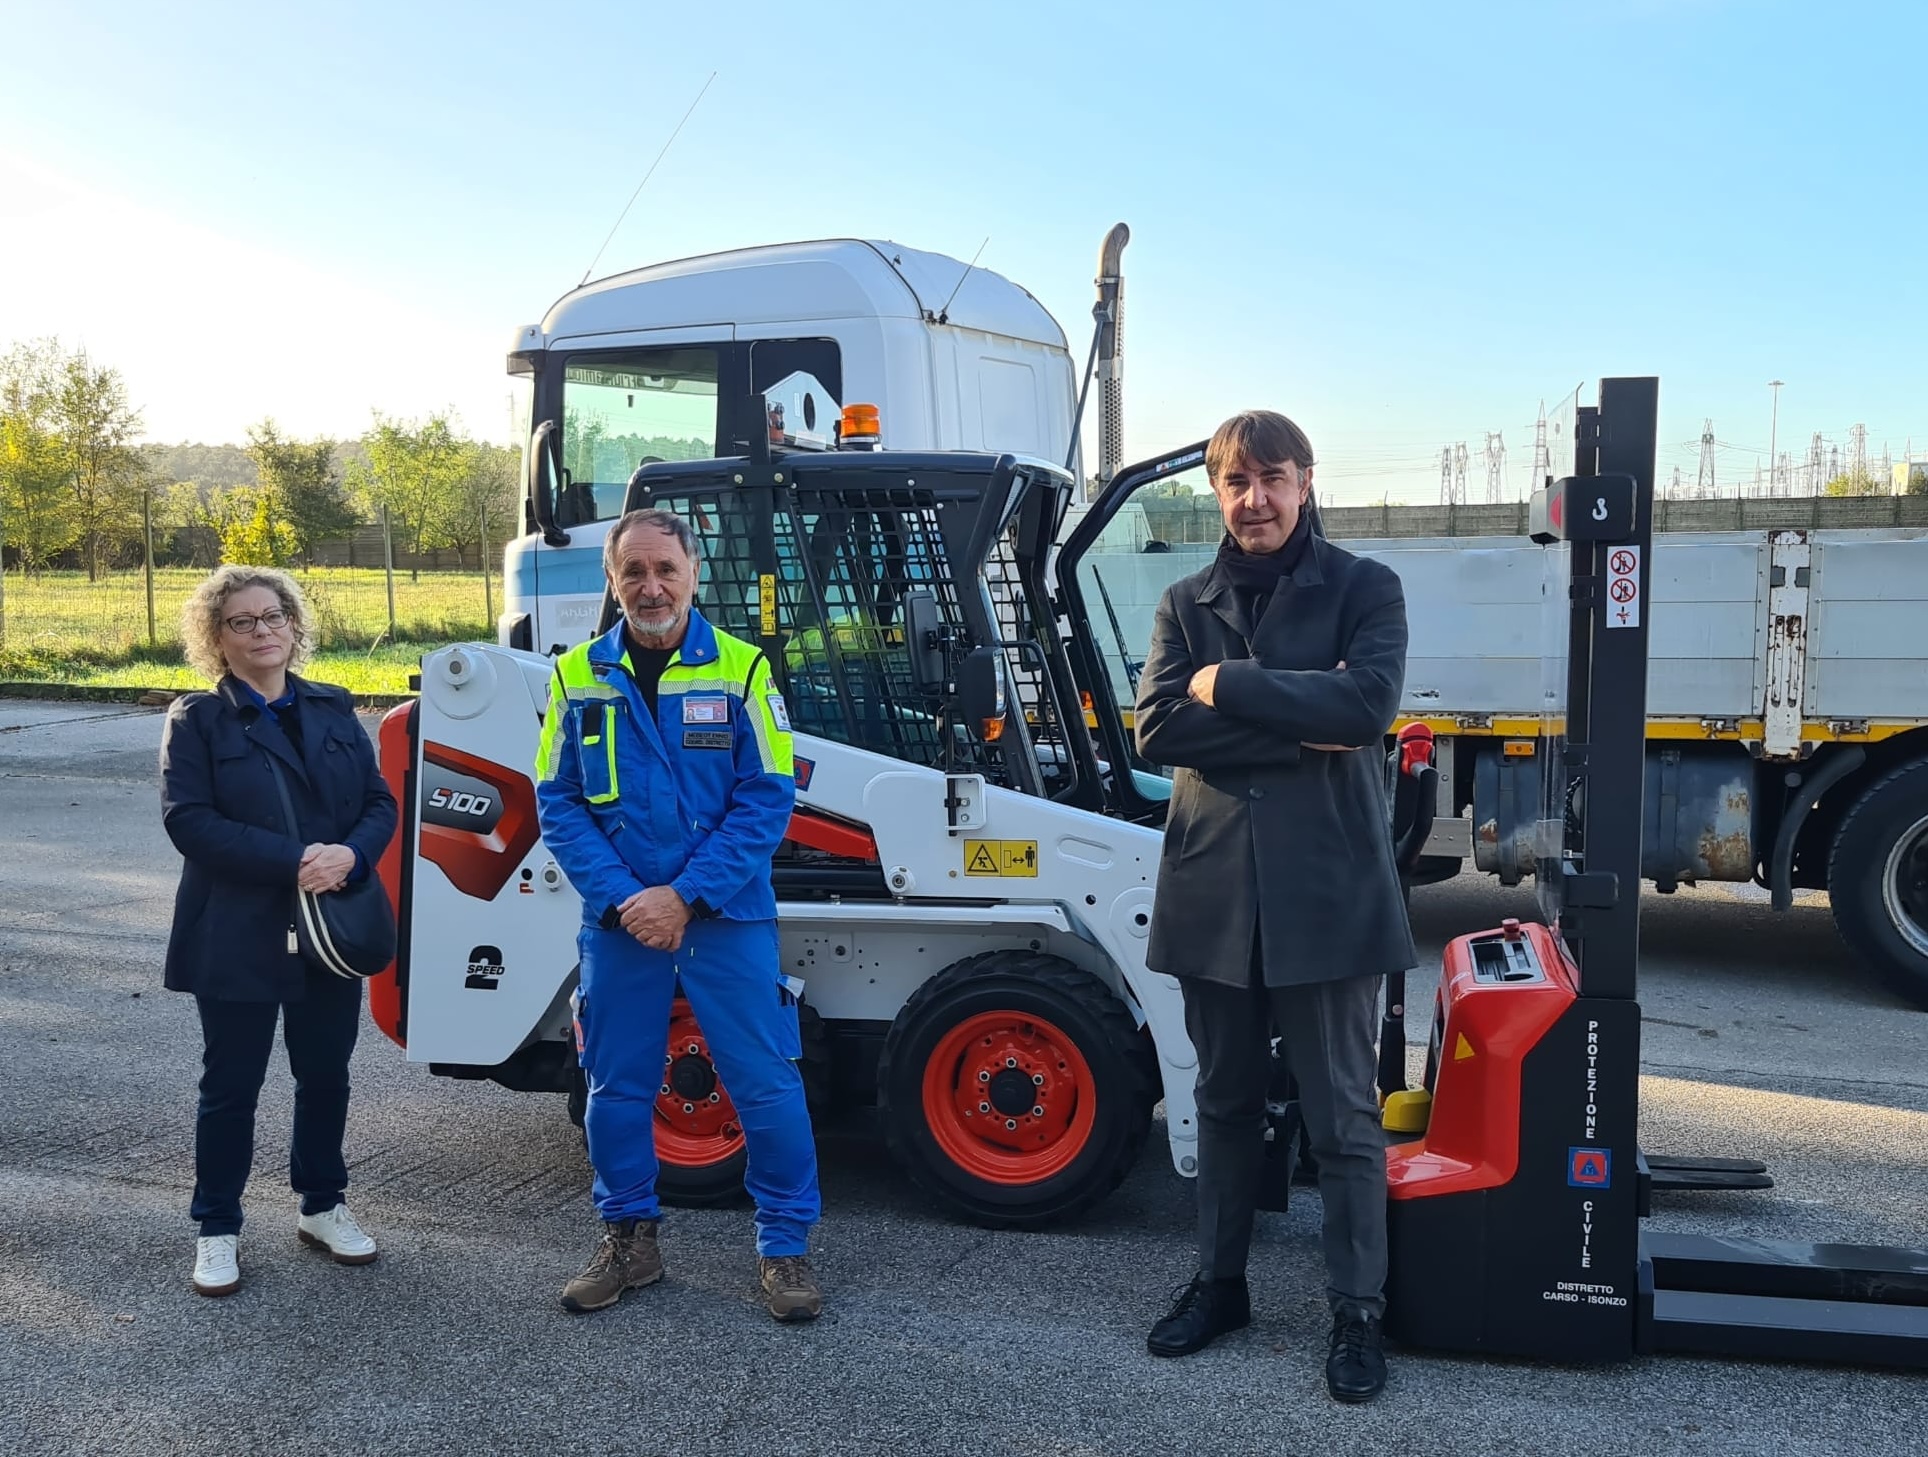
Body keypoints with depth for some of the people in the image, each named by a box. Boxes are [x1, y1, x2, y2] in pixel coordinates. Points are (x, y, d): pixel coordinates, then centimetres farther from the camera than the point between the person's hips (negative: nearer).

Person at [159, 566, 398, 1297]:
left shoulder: (334, 709, 8)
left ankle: (322, 1206, 31)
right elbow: (188, 820, -15)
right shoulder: (196, 718, -4)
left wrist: (350, 855, -18)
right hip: (237, 936, -4)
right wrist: (294, 861, -24)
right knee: (231, 1086, 7)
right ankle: (217, 1229, 22)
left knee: (325, 1075, 14)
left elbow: (379, 801, 4)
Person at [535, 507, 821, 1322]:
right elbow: (557, 802, 2)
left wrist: (686, 896, -15)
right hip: (619, 923, 2)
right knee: (617, 1089, 13)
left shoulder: (740, 670, -4)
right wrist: (618, 897, -12)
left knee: (766, 1085, 1)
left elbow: (768, 797, -8)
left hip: (728, 920, -2)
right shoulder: (579, 676, 3)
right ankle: (629, 1240, 32)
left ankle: (785, 1247, 18)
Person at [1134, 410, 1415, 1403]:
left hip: (1326, 886, -3)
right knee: (1225, 1101, 16)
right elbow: (1156, 730, -5)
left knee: (1342, 1116, 4)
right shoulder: (1185, 604, 9)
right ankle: (1220, 1282, 31)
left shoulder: (1363, 588, 1)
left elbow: (1369, 702, -17)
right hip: (1213, 887, 3)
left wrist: (1228, 687, -12)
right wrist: (1299, 726, -14)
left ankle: (1358, 1311, 18)